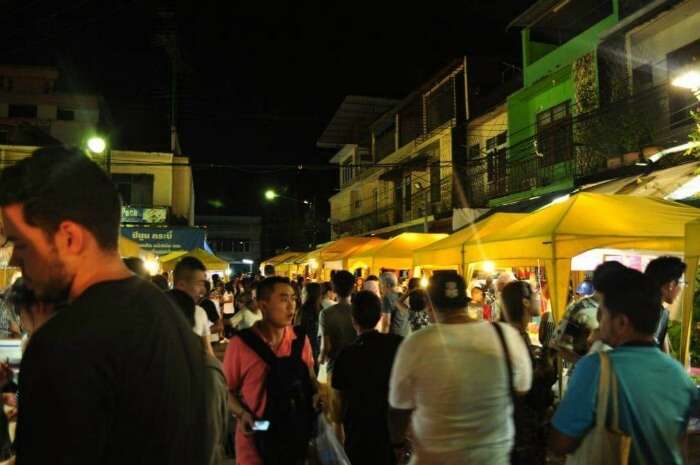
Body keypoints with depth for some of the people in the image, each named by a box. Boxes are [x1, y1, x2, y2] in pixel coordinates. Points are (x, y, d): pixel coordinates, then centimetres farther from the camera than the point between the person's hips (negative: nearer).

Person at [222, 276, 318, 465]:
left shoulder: (301, 340, -2)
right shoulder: (240, 343, -14)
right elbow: (228, 390, -3)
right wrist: (242, 413, -19)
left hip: (298, 439, 4)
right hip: (257, 443, -4)